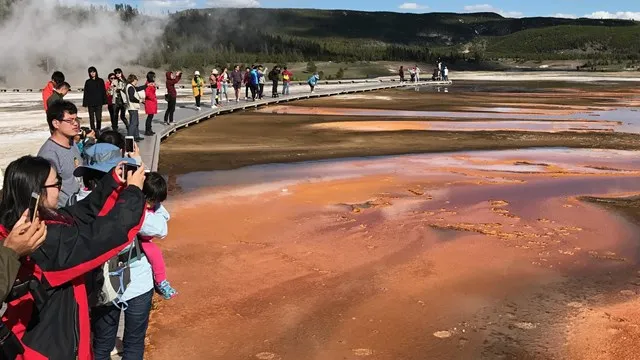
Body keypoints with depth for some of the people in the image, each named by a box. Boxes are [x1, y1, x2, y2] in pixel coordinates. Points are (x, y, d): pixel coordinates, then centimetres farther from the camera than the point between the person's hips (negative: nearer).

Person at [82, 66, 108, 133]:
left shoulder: (100, 81, 5)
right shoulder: (88, 82, 6)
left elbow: (104, 92, 5)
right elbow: (85, 93, 6)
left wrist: (105, 101, -1)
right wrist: (85, 103, 1)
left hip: (99, 102, -1)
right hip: (90, 103, 1)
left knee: (99, 117, -5)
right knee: (91, 118, 3)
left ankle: (98, 129, 11)